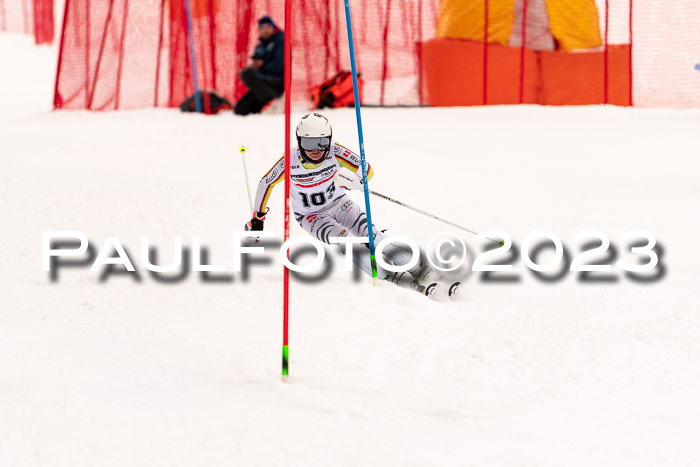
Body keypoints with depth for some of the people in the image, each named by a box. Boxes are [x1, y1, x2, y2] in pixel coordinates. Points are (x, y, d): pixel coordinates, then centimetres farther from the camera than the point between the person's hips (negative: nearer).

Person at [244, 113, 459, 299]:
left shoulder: (334, 151, -20)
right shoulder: (290, 161, -23)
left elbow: (367, 171, -17)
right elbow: (266, 183, -6)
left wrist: (355, 179, -41)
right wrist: (258, 219, 2)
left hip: (339, 204, 2)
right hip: (312, 216, -2)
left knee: (371, 235, -22)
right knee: (346, 240, -29)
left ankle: (421, 270, -32)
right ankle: (393, 278, -44)